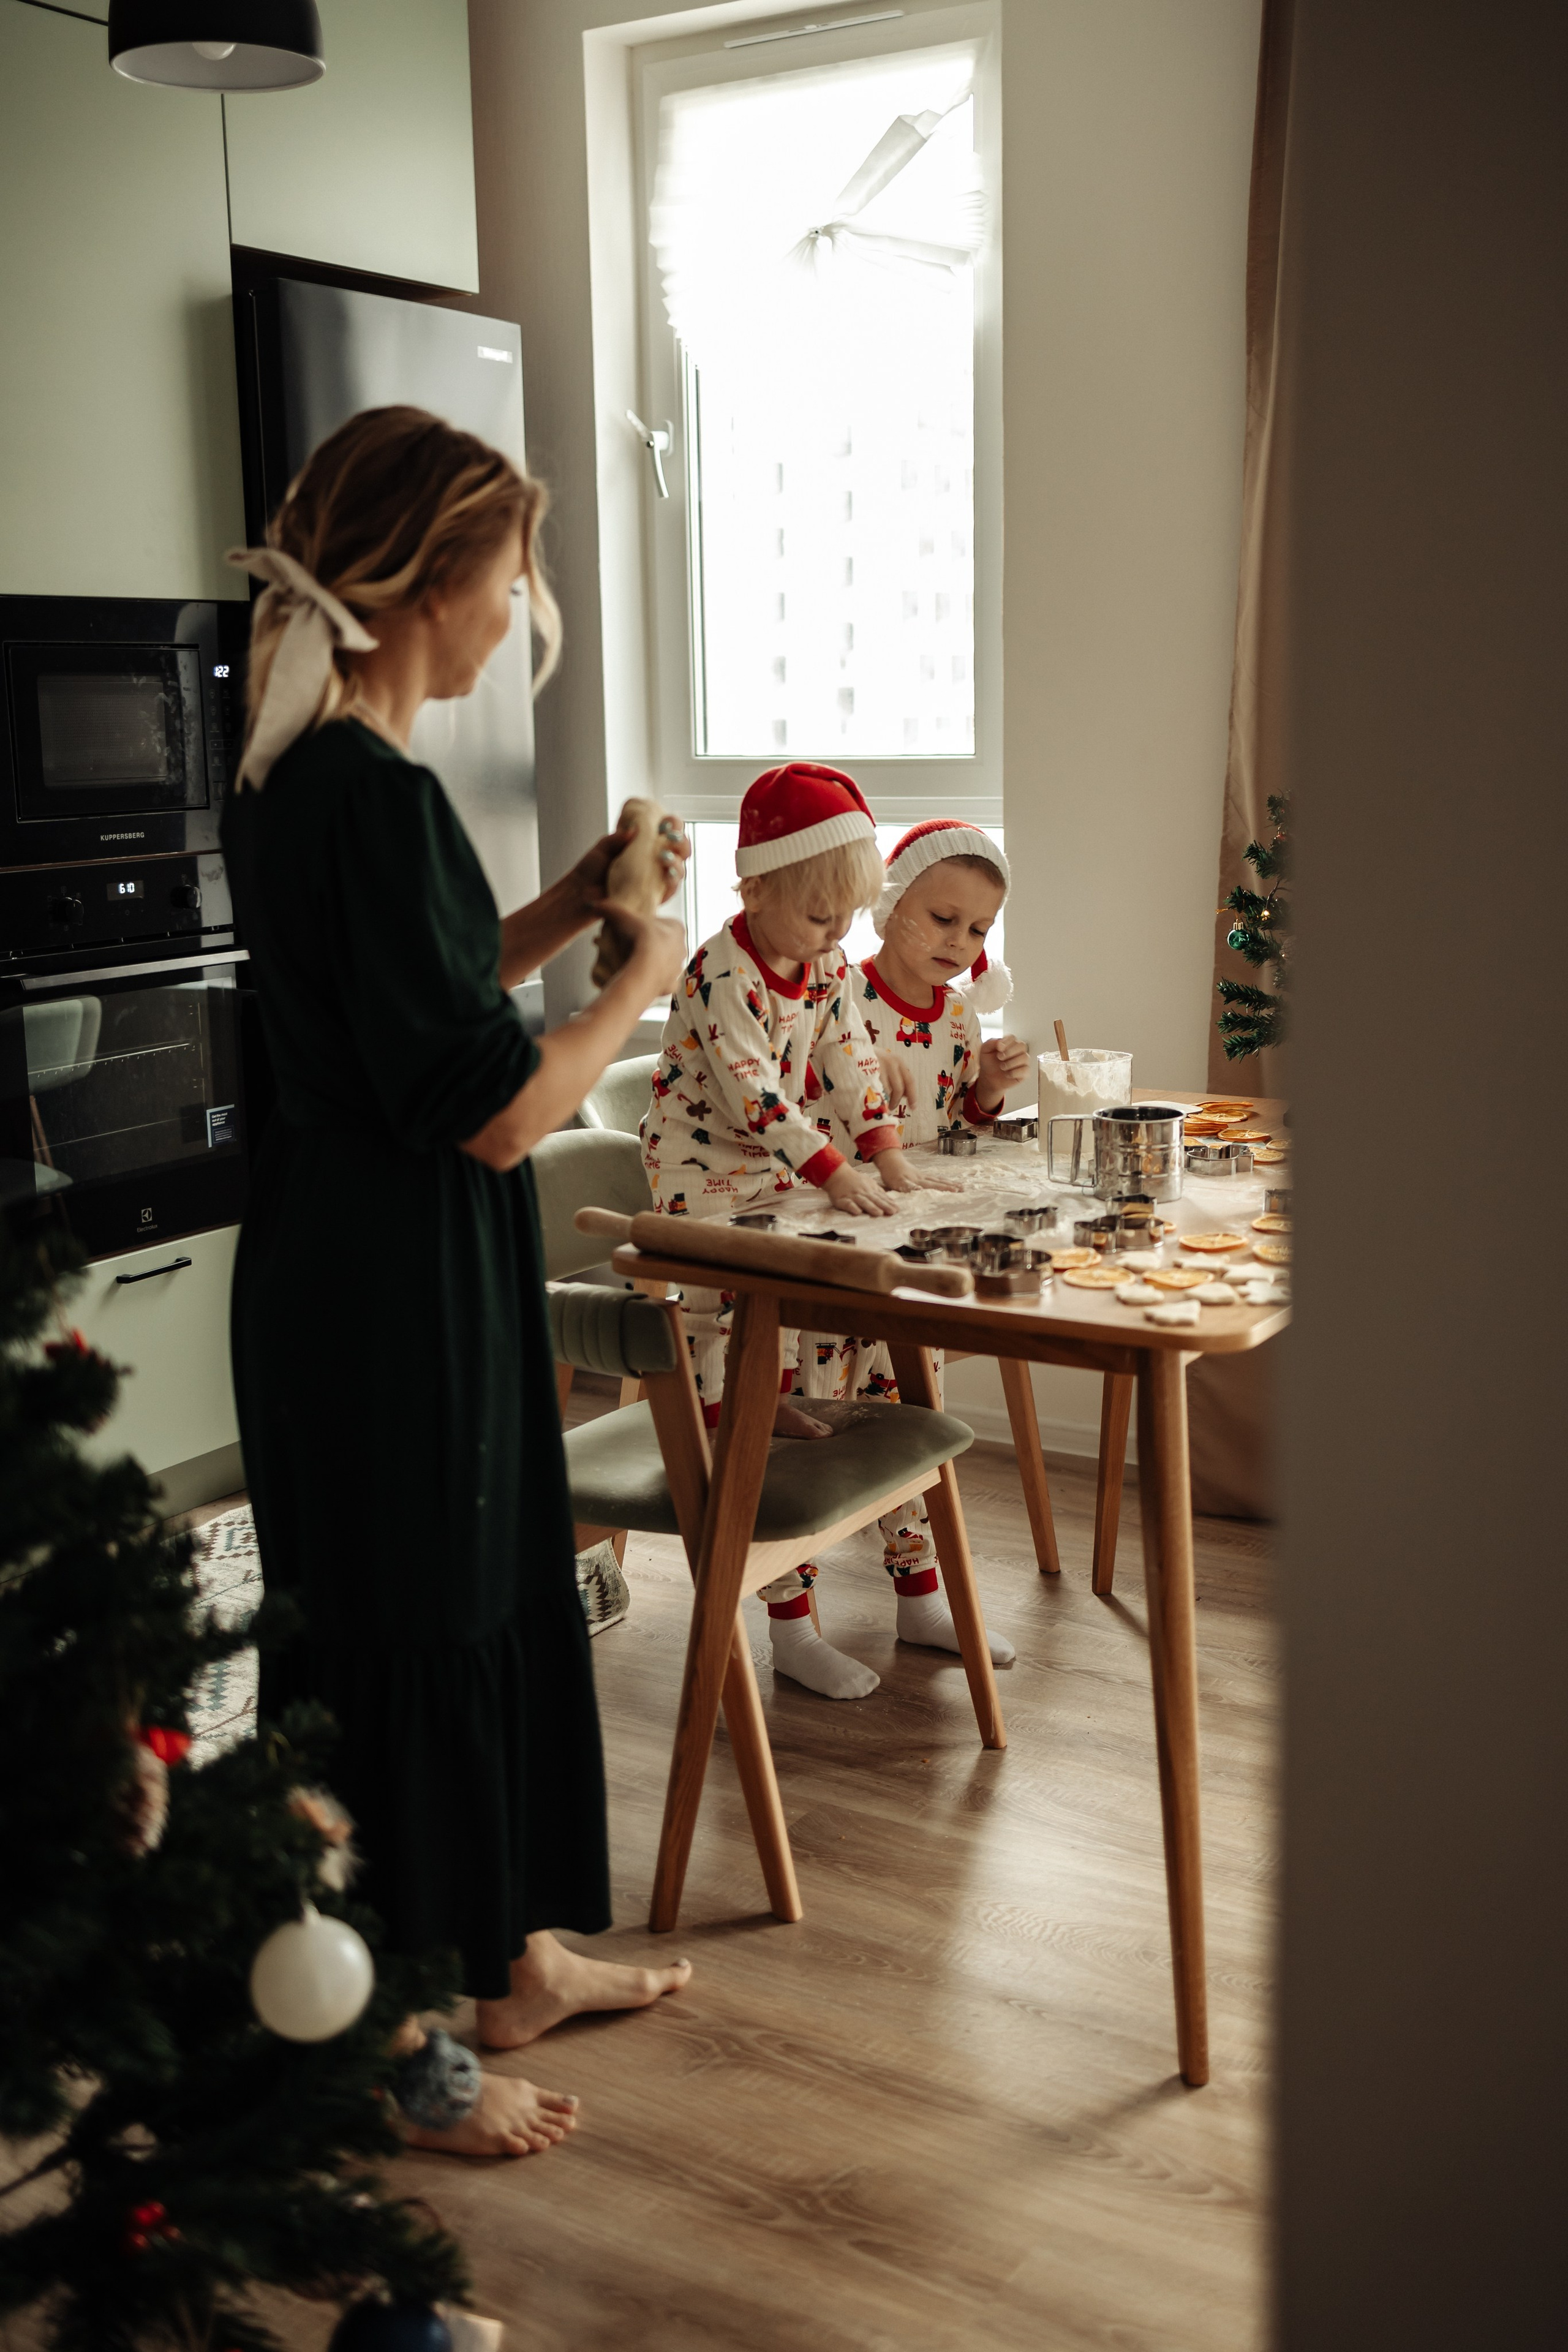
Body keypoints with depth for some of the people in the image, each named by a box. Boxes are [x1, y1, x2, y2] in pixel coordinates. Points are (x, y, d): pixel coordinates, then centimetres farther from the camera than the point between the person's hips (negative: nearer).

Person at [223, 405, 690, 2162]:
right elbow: (495, 1114, -24)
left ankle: (512, 1952, 38)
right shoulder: (376, 796, -24)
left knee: (501, 1595, 20)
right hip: (394, 1284, -10)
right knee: (410, 1628, 5)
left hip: (366, 1268, 10)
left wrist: (568, 907, 12)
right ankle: (398, 2048, 25)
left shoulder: (291, 777, 8)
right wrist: (644, 973, -9)